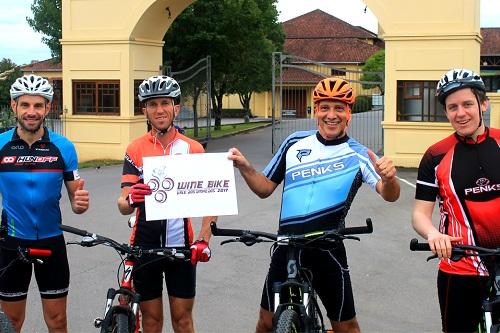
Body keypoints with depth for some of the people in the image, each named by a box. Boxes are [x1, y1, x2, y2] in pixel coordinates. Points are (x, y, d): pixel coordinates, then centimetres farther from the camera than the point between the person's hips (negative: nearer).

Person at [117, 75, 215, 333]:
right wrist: (130, 199, -31)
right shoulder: (135, 150, 0)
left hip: (181, 246, 0)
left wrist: (204, 239, -15)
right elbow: (124, 206, -7)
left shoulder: (193, 149, 0)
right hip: (145, 246, 0)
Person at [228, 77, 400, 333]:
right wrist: (244, 167, -8)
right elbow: (265, 188, 10)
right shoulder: (295, 143, 4)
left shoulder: (358, 155, -3)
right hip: (286, 247, 2)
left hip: (328, 251, -2)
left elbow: (389, 195, -15)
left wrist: (389, 178, -37)